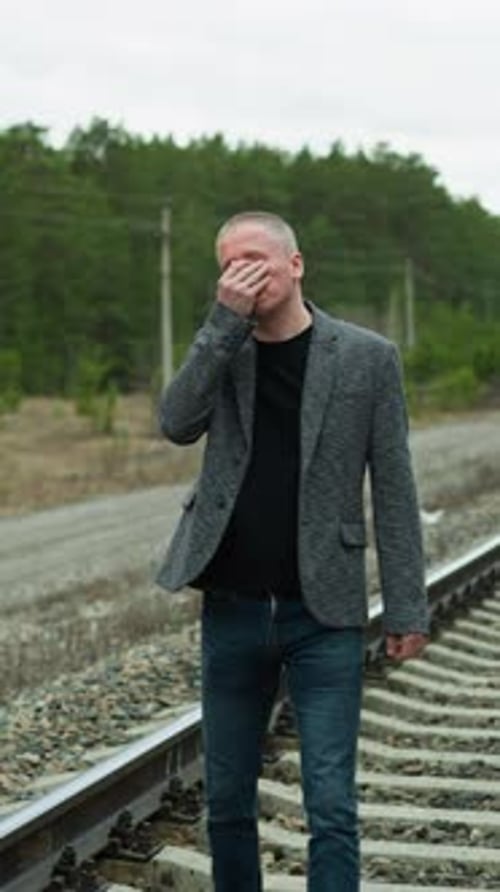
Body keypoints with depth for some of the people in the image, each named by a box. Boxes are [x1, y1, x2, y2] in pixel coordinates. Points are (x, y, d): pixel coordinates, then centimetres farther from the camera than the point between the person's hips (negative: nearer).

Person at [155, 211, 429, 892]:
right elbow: (177, 424, -12)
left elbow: (393, 489, -2)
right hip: (231, 611, 3)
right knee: (226, 803, 12)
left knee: (331, 810, -5)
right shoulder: (222, 350, 7)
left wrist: (406, 608, -5)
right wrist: (227, 320, -17)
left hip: (324, 615, -3)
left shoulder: (366, 357, -2)